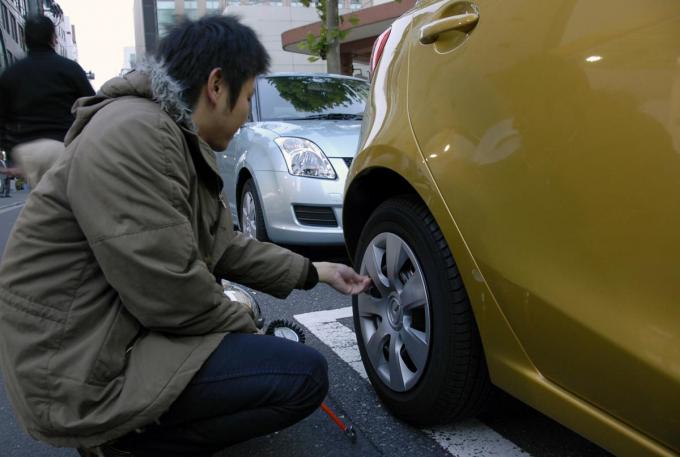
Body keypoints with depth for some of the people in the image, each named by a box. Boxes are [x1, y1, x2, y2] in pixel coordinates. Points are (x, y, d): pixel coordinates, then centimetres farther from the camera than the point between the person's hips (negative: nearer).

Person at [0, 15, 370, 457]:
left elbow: (222, 245, 14)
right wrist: (245, 329, -7)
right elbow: (167, 291, -24)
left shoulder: (182, 139, 9)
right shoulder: (133, 136, -22)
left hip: (117, 331, 10)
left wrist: (313, 271, 15)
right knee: (305, 374, -15)